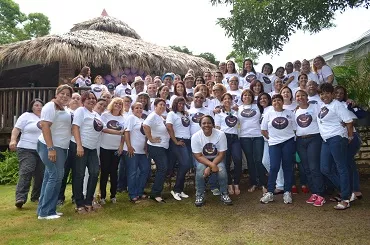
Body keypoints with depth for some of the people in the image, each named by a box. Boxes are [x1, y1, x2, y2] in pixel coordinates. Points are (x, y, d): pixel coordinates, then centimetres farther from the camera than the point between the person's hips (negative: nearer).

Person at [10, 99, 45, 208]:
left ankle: (36, 197, 17)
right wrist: (13, 140, -19)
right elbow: (16, 129, -4)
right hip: (27, 150, -4)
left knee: (40, 174, 4)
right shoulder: (26, 116, 2)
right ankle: (20, 198, -16)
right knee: (26, 172, -15)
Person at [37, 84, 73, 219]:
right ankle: (45, 212, 0)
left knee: (50, 177, 12)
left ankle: (44, 210, 20)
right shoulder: (50, 106, -11)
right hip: (51, 147, -9)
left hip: (60, 148, 9)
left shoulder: (63, 110, 16)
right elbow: (45, 126, -20)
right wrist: (51, 148, -25)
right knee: (56, 176, -9)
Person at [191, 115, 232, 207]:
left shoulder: (220, 134, -19)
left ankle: (224, 194, -6)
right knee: (200, 169, -31)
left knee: (221, 169, -29)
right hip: (202, 160, 0)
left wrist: (209, 167, -27)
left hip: (217, 158, 0)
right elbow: (198, 156, -18)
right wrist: (212, 165, -32)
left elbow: (221, 154, -17)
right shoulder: (195, 136, -19)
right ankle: (199, 195, -10)